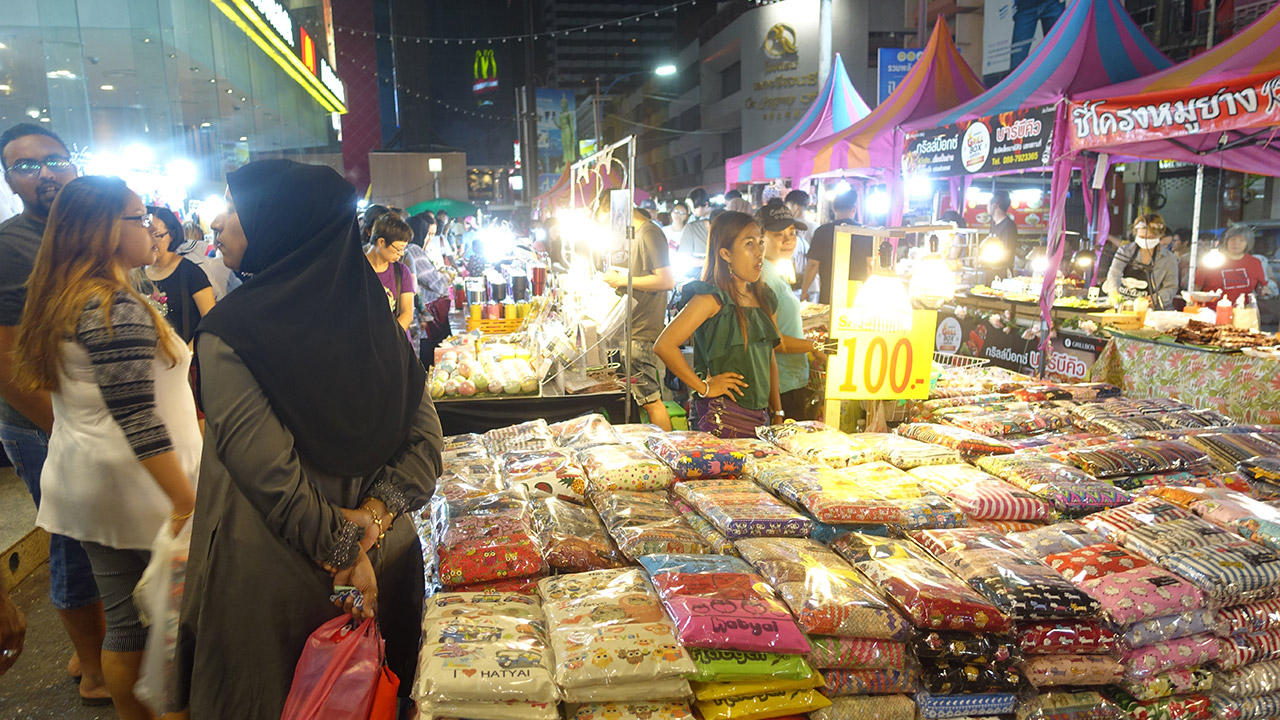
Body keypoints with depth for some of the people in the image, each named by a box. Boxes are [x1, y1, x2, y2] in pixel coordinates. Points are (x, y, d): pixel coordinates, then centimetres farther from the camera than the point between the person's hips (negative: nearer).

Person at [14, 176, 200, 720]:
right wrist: (187, 502, -25)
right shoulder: (117, 309, -19)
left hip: (80, 485, 9)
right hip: (139, 489, -9)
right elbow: (136, 421, -25)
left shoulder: (57, 301, 10)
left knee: (124, 618, 18)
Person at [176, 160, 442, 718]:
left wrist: (339, 548, -14)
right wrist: (374, 514, -12)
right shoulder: (371, 313, -3)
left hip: (276, 578, -4)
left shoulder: (229, 334, -18)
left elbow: (271, 471, -24)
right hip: (385, 558, 5)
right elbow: (424, 435, -6)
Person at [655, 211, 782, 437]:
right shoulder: (713, 298, -11)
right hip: (720, 419, -7)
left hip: (759, 418, 7)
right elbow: (664, 345, -20)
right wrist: (704, 387, -12)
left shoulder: (765, 298, 13)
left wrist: (778, 412, 16)